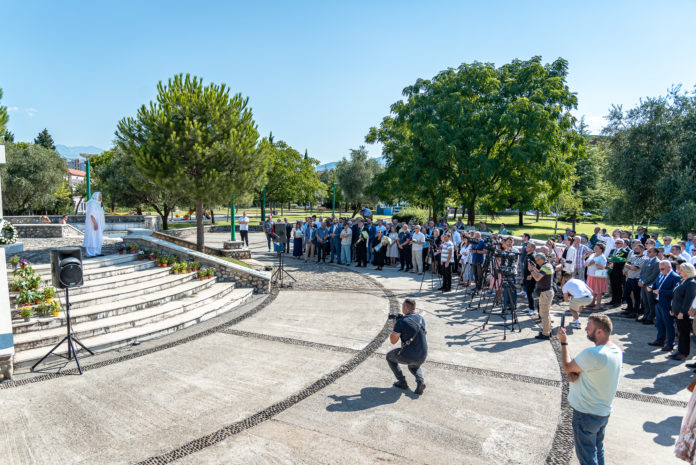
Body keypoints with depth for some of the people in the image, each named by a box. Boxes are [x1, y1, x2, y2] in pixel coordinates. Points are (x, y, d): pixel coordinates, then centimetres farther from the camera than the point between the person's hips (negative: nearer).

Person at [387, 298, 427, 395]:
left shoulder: (401, 322, -17)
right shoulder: (421, 319, 5)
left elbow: (393, 341, -9)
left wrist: (394, 326, 5)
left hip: (408, 356, -6)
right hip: (422, 357, 6)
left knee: (389, 356, 25)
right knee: (414, 367, 39)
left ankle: (402, 382, 21)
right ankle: (420, 381, 9)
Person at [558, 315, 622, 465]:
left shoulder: (592, 354, -32)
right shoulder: (616, 350, -2)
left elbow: (567, 367, -16)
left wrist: (563, 342, -8)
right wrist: (573, 373, -13)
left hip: (586, 413, -8)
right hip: (604, 411, 8)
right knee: (598, 450, 26)